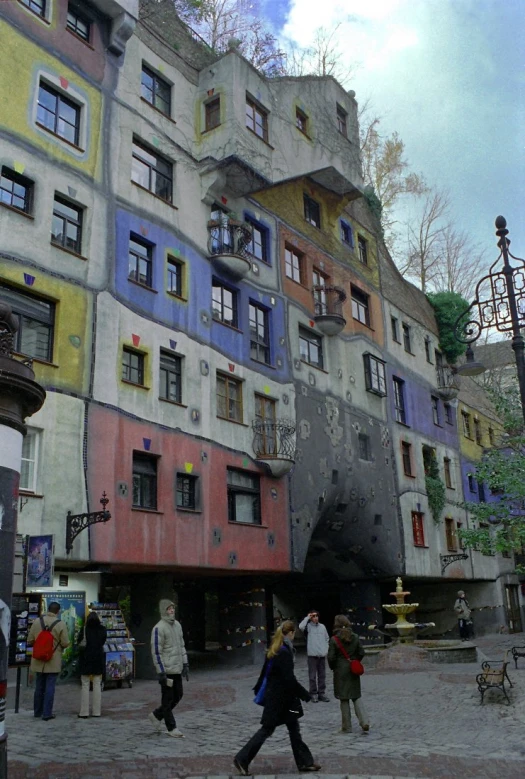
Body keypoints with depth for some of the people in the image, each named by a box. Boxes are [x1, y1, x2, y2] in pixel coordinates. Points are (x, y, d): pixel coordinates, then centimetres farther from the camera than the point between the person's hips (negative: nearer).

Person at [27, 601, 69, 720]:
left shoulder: (37, 622, -2)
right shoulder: (61, 624, -13)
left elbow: (30, 641, 2)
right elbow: (65, 643, -12)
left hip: (39, 661, 4)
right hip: (53, 662, -4)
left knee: (39, 686, 16)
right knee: (50, 687, 2)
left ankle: (38, 711, 27)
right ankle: (47, 713, 4)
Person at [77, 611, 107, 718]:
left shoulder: (84, 629, -7)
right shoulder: (102, 630, -1)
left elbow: (79, 642, -2)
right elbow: (103, 642, 7)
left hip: (86, 659, -2)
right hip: (99, 659, 2)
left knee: (85, 686, 3)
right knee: (97, 685, 8)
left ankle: (84, 712, 1)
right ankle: (96, 711, 8)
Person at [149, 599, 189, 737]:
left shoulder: (177, 625, 11)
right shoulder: (159, 628, -14)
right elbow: (156, 652, -15)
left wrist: (185, 664, 13)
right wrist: (161, 672, -17)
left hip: (177, 669, 8)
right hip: (166, 670, -8)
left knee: (178, 695, 12)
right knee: (168, 699, 2)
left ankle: (156, 715, 29)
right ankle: (171, 728, 14)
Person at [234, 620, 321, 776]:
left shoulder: (274, 651, 6)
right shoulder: (285, 653, -22)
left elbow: (265, 671, 14)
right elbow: (289, 678, -24)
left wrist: (259, 689, 23)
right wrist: (305, 695, -16)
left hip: (284, 698, 9)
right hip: (279, 699, -9)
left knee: (294, 728, 13)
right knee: (267, 729, 1)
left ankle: (304, 762, 21)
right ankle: (242, 759, 8)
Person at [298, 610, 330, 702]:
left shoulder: (322, 627, 10)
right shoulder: (308, 626, -4)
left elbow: (327, 639, 18)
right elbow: (301, 626, -26)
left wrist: (326, 649, 6)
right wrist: (307, 618, -15)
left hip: (322, 655, 4)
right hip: (312, 655, -4)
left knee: (322, 675, 9)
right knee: (312, 676, 1)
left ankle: (321, 693, 18)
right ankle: (313, 694, 10)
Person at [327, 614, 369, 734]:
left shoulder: (334, 639, -13)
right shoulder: (355, 637, -1)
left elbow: (331, 657, -13)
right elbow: (361, 653, 1)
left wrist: (333, 667, 5)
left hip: (340, 671, -3)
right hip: (354, 671, 4)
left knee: (344, 699, 7)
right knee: (356, 697, 14)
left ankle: (346, 727, 13)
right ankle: (364, 722, -1)